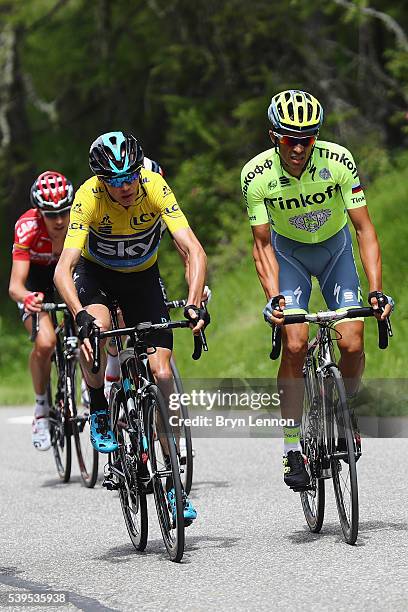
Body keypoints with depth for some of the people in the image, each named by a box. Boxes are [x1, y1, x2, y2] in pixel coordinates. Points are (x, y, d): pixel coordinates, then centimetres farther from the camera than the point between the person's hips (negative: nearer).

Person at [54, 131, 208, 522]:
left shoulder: (156, 189, -29)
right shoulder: (88, 197, -31)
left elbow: (194, 251, -33)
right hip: (95, 272, -1)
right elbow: (63, 269, -37)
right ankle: (99, 411, -9)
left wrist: (193, 305, -48)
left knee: (161, 375, -11)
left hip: (142, 277, 1)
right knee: (97, 325, -36)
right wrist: (81, 316, -54)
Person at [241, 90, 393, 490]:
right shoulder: (257, 174, -26)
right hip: (289, 251, 0)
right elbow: (262, 244, -17)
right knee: (294, 344, -18)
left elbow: (364, 228, -23)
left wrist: (376, 291, -31)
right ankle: (292, 449, -9)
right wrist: (273, 297, -30)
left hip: (334, 247, 1)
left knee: (351, 344, -15)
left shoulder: (338, 161, -27)